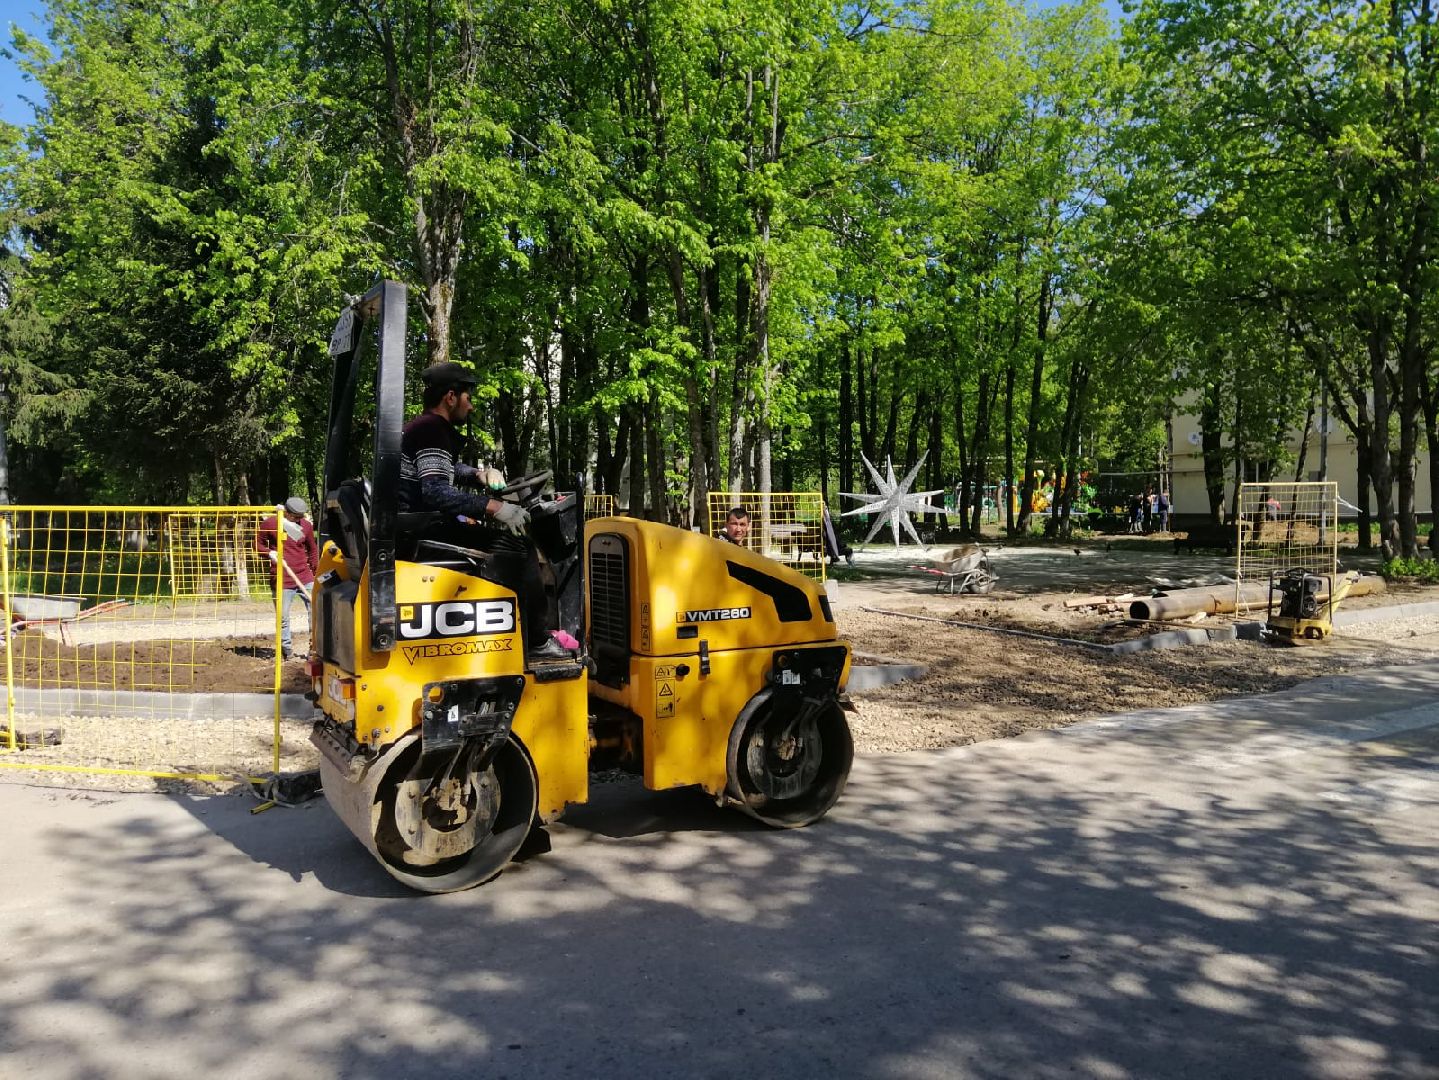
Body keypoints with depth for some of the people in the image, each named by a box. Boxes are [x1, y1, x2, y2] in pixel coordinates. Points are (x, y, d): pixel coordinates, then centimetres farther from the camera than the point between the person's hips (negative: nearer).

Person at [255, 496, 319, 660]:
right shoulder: (270, 523, -3)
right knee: (282, 617, 3)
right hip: (282, 580, -2)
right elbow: (257, 543, 7)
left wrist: (316, 570, 14)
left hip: (305, 577, 2)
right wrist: (270, 553, -12)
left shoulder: (306, 525, 5)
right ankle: (287, 649, 16)